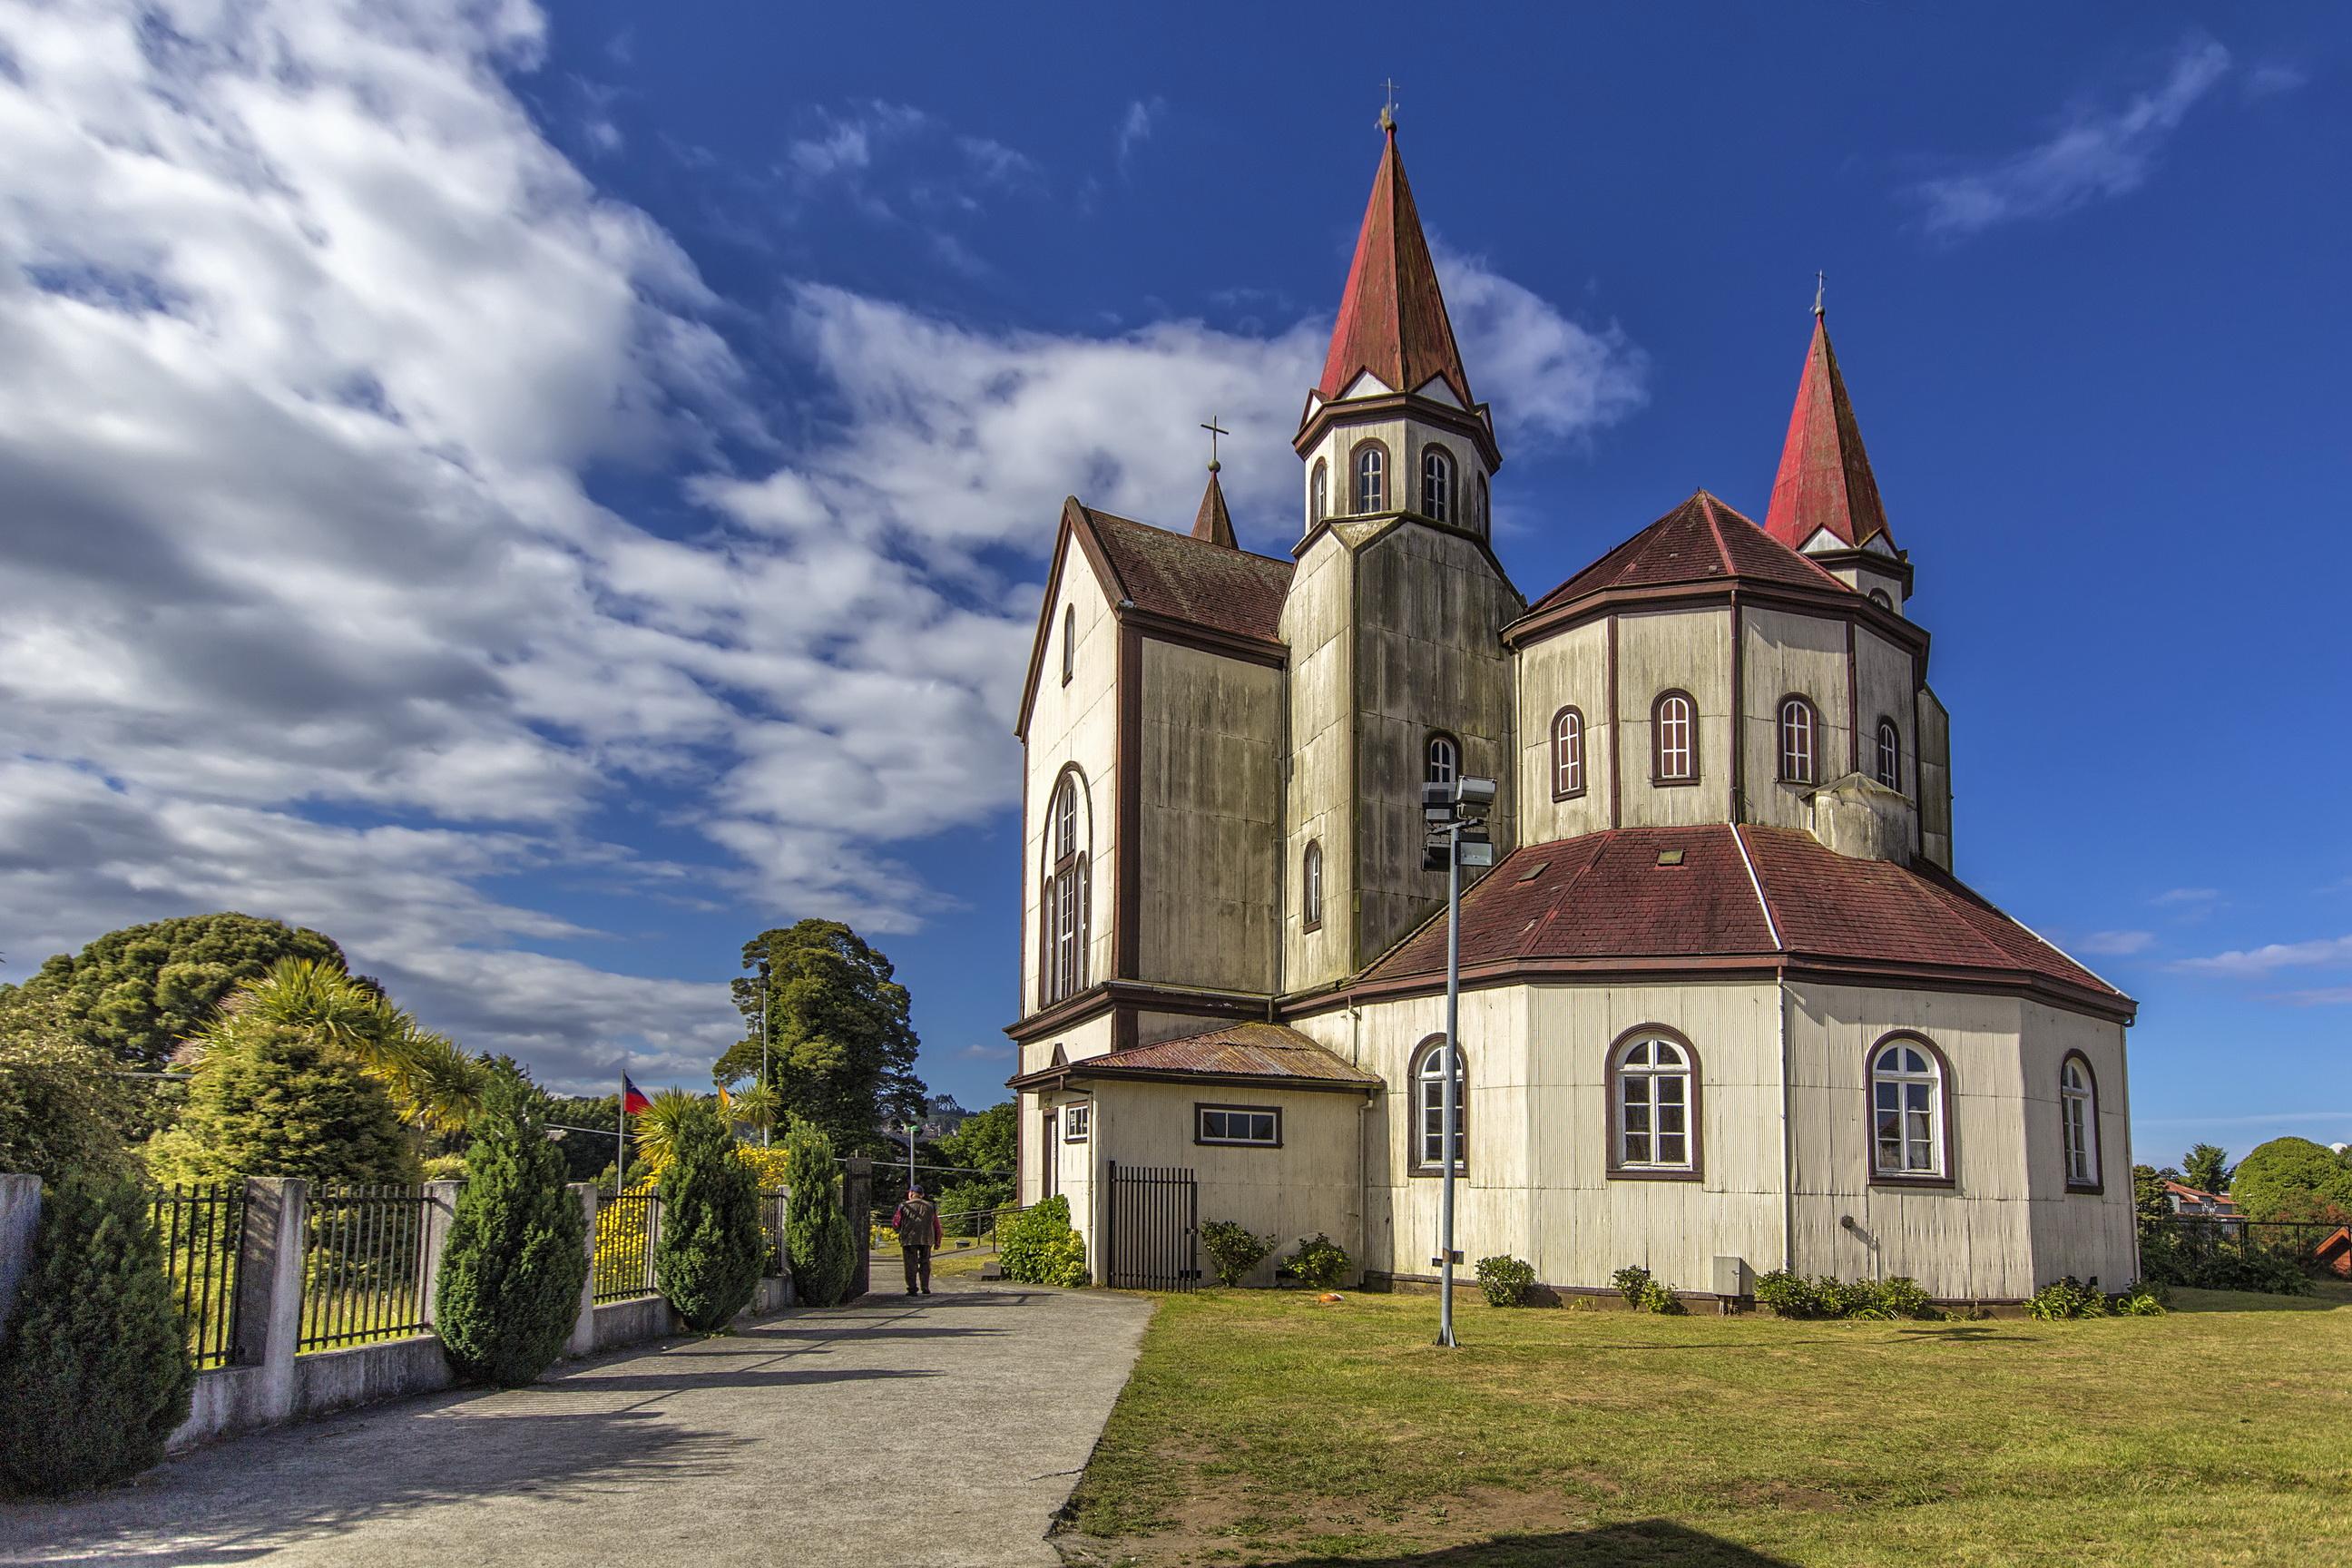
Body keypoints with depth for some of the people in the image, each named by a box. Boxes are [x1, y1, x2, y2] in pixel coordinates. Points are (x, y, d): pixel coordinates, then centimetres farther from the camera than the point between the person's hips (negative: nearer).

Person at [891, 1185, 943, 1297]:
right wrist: (937, 1241, 17)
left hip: (909, 1239, -3)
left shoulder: (904, 1207, 2)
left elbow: (896, 1224, 3)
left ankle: (912, 1289, -3)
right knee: (925, 1263, 13)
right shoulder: (930, 1207, 11)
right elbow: (937, 1225, 11)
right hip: (926, 1239, 3)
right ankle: (925, 1288, 10)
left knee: (911, 1264, 1)